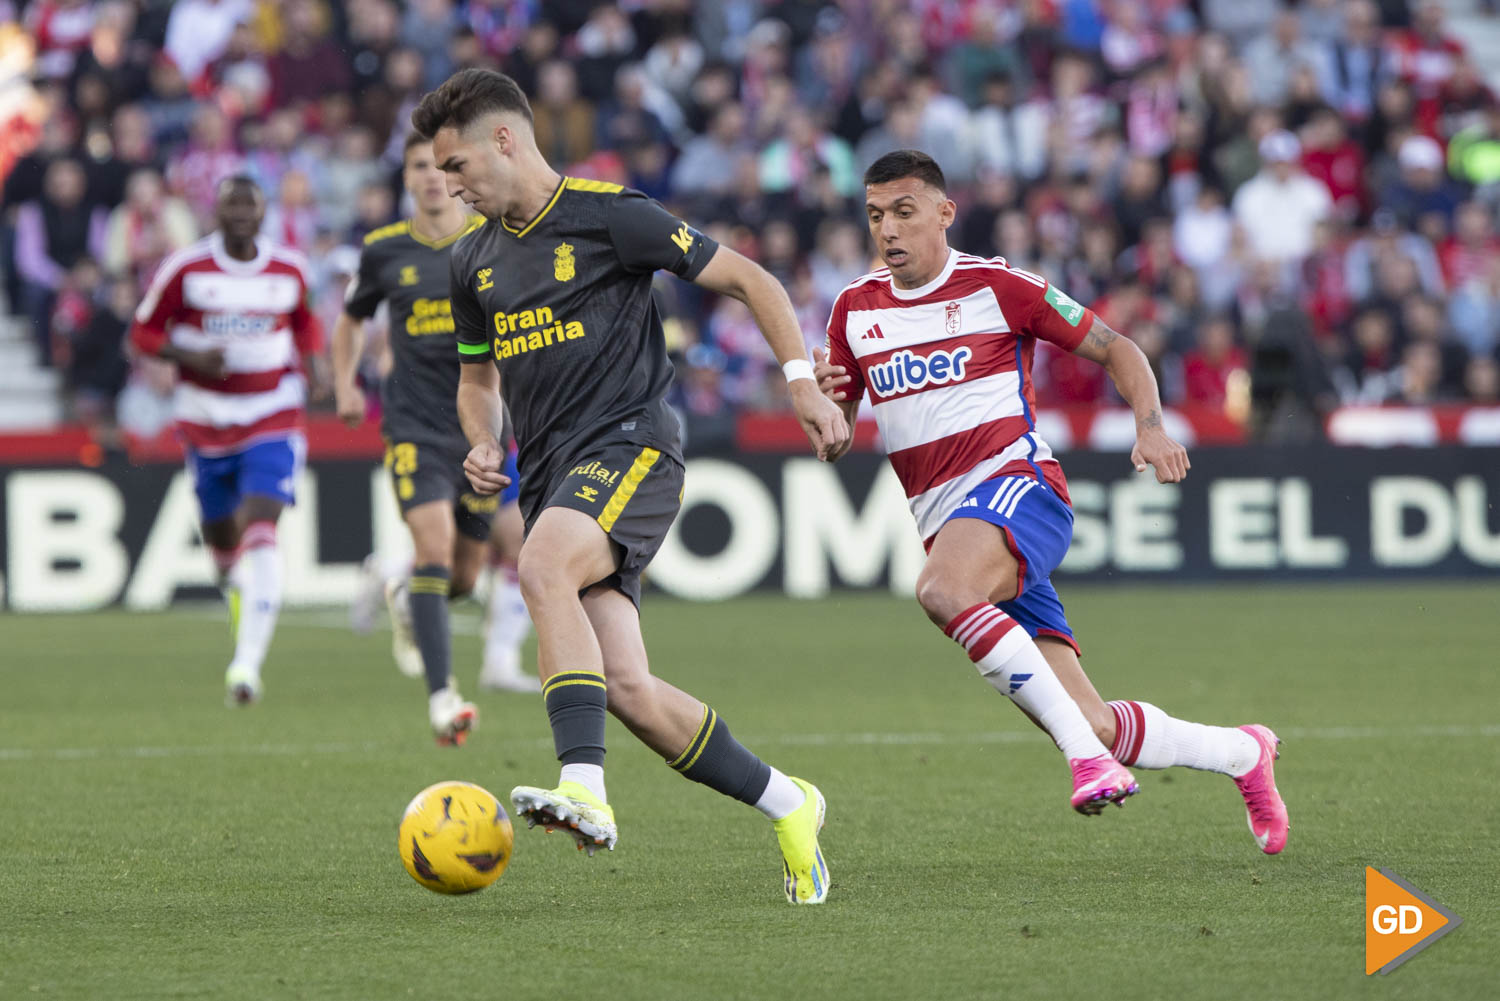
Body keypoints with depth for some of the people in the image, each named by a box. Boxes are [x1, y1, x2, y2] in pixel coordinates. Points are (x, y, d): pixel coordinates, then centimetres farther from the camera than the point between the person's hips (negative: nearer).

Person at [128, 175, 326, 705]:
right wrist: (190, 356, -18)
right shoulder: (184, 269, -7)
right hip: (206, 419, 1)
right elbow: (144, 331, 0)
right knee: (221, 537, 11)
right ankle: (236, 587, 51)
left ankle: (248, 662, -23)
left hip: (273, 418, 0)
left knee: (260, 534, -17)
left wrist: (315, 362, 2)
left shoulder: (289, 270, 1)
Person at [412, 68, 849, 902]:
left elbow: (749, 281, 0)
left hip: (632, 444, -7)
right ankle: (785, 805, 14)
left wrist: (802, 380, -9)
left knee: (543, 569, -36)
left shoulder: (610, 215, -5)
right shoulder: (475, 261, 15)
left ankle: (586, 789, -45)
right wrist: (485, 446, 8)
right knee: (628, 692, -5)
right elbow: (479, 374, 29)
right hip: (552, 474, 7)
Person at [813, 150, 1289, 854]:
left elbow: (1115, 349, 7)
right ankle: (1242, 753, 21)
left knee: (942, 591, -39)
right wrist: (823, 400, -4)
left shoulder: (996, 287, 0)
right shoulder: (856, 309, 13)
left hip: (1017, 484, -5)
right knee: (1092, 724, -3)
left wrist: (1151, 428, -10)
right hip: (942, 521, 5)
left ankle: (1087, 752, -34)